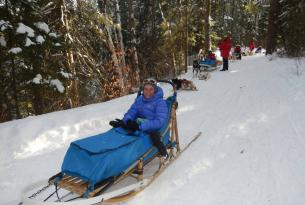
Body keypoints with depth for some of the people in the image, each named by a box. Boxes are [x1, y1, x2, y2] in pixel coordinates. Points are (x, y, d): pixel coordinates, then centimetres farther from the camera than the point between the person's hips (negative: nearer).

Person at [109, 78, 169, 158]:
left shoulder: (160, 102, -7)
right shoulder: (139, 99, 10)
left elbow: (160, 122, -18)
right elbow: (131, 112, 7)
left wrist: (140, 126, -28)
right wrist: (125, 121, -17)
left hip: (151, 130, -5)